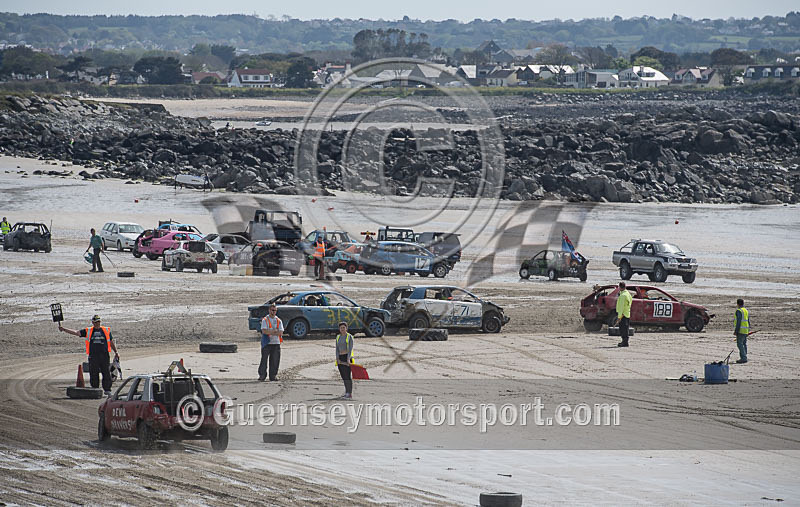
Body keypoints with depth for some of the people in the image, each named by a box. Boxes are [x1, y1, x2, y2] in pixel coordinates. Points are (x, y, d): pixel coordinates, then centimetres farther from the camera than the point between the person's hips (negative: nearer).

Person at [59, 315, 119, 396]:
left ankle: (107, 390, 3)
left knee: (106, 374, -4)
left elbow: (112, 342, 19)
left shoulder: (106, 330, 12)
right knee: (93, 375, 0)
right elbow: (76, 333, 5)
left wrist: (116, 352, 10)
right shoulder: (88, 331, 9)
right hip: (93, 355, 0)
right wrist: (64, 329, -4)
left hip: (105, 355, 0)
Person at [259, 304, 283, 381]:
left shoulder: (278, 321, 10)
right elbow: (264, 331, -12)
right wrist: (275, 331, -13)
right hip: (266, 343, -3)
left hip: (276, 343, 3)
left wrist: (270, 332, -11)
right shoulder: (265, 320, 1)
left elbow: (280, 332, -1)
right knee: (264, 360, -4)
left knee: (275, 361, 2)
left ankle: (273, 376, 10)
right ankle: (262, 376, 1)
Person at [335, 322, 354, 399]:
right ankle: (347, 392, 16)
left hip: (347, 357, -6)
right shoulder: (338, 337, 12)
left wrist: (348, 358, -22)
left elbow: (350, 348, -11)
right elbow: (337, 348, 7)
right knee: (343, 376, 8)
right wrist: (337, 359, -6)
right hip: (340, 358, 6)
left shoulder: (349, 337, -3)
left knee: (348, 375, -11)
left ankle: (350, 393, -11)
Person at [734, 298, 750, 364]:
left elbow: (738, 322, -19)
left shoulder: (739, 311, -13)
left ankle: (744, 358, -17)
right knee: (744, 344, 11)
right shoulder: (746, 310, 14)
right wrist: (748, 330, 23)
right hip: (746, 331, 9)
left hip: (741, 330, -9)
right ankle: (744, 358, 12)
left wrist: (736, 331, -17)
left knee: (740, 344, -10)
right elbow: (748, 321, 17)